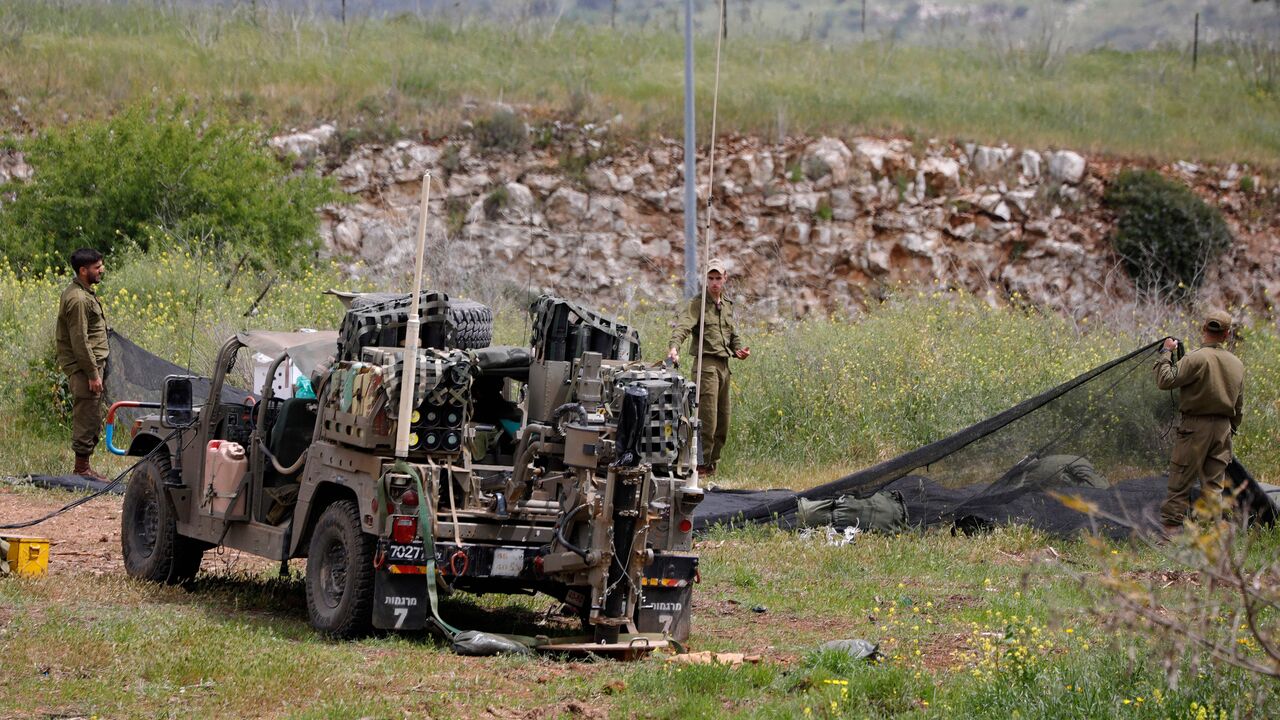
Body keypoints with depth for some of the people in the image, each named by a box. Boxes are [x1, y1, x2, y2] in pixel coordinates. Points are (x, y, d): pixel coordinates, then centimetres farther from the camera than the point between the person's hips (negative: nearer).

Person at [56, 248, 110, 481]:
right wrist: (93, 374, -20)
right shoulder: (78, 299, -17)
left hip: (92, 363, 10)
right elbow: (80, 340, -20)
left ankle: (83, 467, 19)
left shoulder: (83, 293, 15)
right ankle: (82, 468, 0)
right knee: (87, 418, -6)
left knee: (90, 418, 13)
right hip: (84, 367, -10)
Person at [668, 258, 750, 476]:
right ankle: (701, 463, -9)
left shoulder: (727, 305, 19)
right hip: (706, 362, -8)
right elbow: (684, 326, -20)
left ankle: (712, 463, 17)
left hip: (724, 365, 8)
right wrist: (674, 346, -38)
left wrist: (738, 349, 11)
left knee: (723, 420, 9)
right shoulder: (698, 303, -4)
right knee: (707, 419, -13)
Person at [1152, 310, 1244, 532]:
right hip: (1223, 429, 5)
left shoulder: (1197, 359, -14)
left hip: (1195, 426, -5)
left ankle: (1169, 530, -3)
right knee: (1214, 483, 8)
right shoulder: (1237, 364, 8)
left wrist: (1166, 353, -5)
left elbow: (1165, 381, -17)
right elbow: (1239, 407, 15)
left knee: (1180, 482, -2)